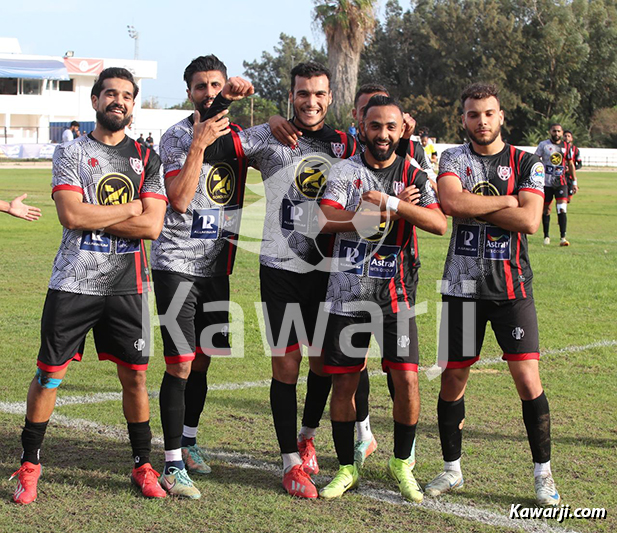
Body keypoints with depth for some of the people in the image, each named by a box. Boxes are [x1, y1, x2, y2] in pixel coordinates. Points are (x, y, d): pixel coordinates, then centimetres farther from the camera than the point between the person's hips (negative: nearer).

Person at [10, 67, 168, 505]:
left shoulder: (146, 158, 8)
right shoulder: (72, 151, 2)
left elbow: (152, 226, -5)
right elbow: (72, 215, -14)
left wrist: (93, 218, -10)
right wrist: (130, 209, -7)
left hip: (127, 284, 2)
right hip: (74, 283, -2)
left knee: (135, 375, 6)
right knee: (50, 374, 2)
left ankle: (143, 465, 20)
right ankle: (30, 464, 15)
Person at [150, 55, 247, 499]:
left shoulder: (237, 134, 8)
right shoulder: (176, 137, -8)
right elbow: (179, 200, -18)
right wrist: (198, 145, -22)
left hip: (217, 264, 5)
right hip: (176, 263, -5)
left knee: (201, 360, 15)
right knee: (180, 365, -9)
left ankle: (189, 440, 33)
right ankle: (173, 465, -5)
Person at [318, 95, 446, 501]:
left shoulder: (414, 175, 4)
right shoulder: (345, 171, 2)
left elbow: (440, 224, -12)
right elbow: (328, 220, -14)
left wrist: (390, 203, -21)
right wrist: (389, 211, -16)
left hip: (396, 294, 0)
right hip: (348, 292, 0)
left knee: (407, 379, -7)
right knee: (344, 381, 3)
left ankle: (402, 463, 15)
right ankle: (347, 468, 19)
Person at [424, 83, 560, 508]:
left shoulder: (526, 163, 3)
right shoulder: (454, 159, 5)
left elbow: (529, 221, -13)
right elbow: (451, 203, -17)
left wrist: (473, 207, -11)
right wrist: (504, 201, -10)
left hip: (512, 285, -1)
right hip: (463, 285, 1)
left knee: (528, 381, -5)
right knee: (453, 380, 5)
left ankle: (543, 473, 10)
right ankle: (452, 469, 22)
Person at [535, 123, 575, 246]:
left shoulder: (566, 146, 8)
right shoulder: (543, 145, 0)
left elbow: (571, 164, 16)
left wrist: (574, 182, 13)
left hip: (561, 182, 1)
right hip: (546, 182, -1)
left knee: (562, 209, -13)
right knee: (546, 209, 6)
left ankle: (563, 237, -15)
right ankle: (546, 236, 20)